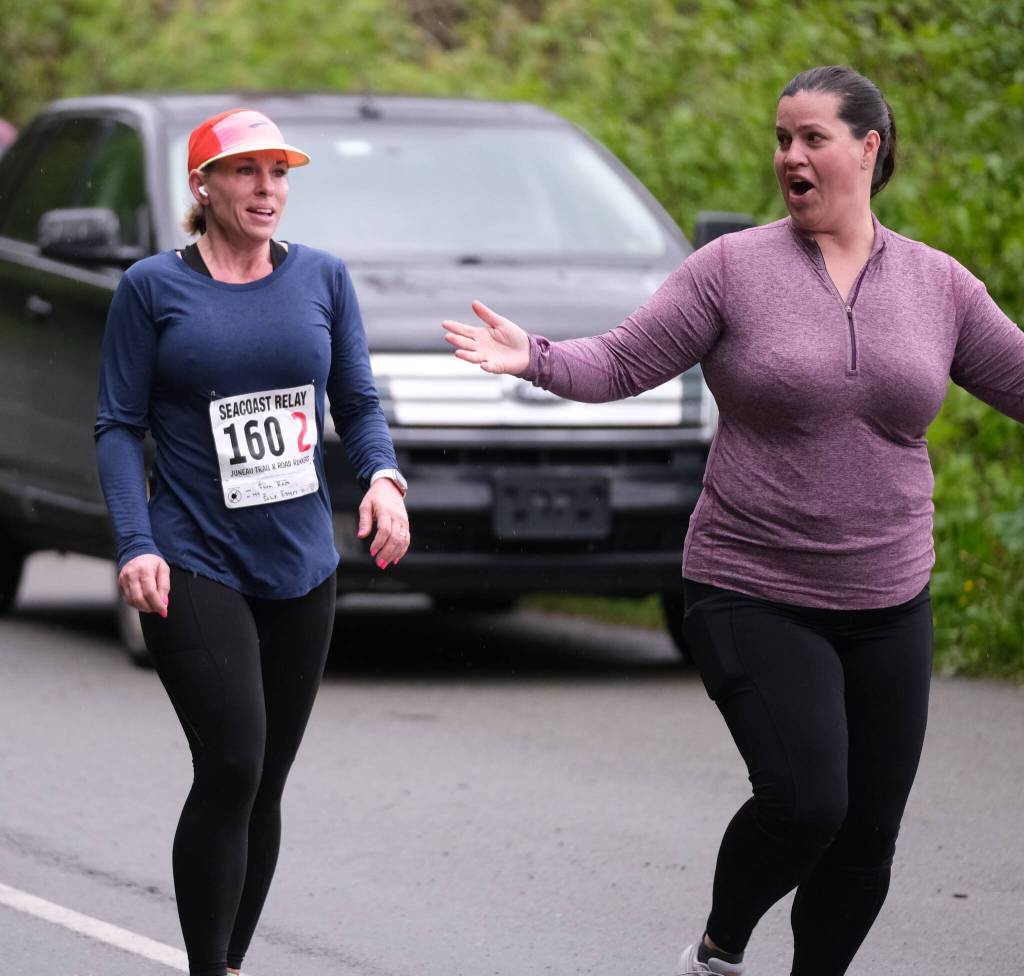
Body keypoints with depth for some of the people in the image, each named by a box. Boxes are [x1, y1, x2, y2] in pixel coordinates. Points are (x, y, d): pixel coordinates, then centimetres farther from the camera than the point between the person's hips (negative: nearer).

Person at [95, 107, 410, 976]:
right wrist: (135, 545, -14)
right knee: (230, 768, -17)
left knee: (265, 784, 8)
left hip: (302, 570, 4)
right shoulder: (153, 287, -1)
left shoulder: (321, 278, 8)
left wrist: (383, 476, -9)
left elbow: (358, 404, 12)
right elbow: (119, 426, -2)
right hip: (195, 568, -4)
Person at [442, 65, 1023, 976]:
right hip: (755, 599, -4)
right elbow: (622, 363, -7)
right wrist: (534, 358, -25)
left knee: (868, 834, 5)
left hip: (888, 605, 4)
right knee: (803, 798, -18)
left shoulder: (938, 285, 5)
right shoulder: (734, 268, -4)